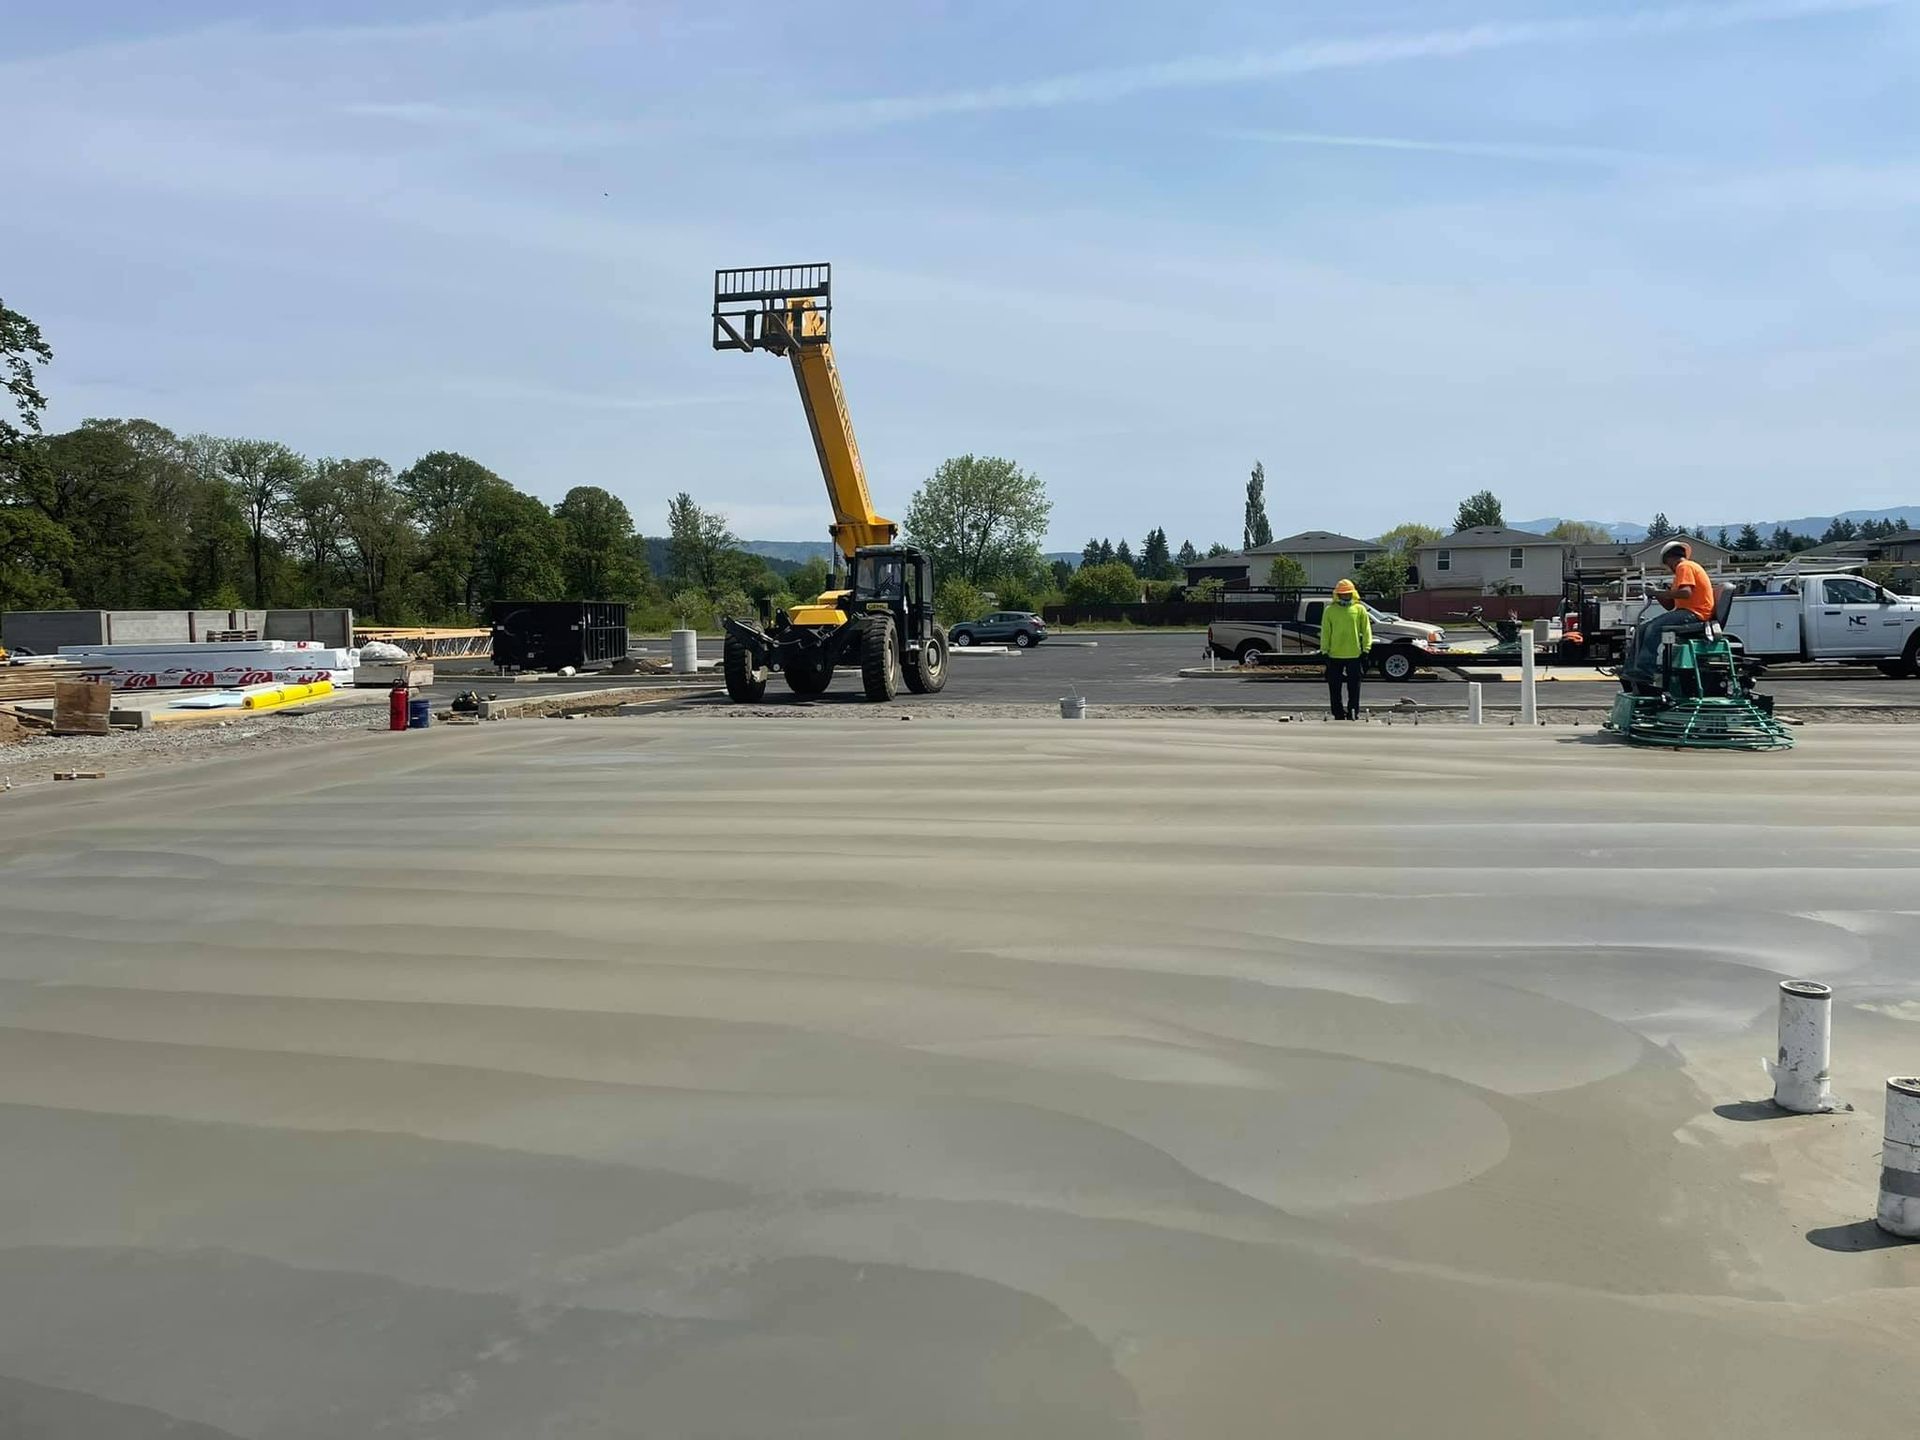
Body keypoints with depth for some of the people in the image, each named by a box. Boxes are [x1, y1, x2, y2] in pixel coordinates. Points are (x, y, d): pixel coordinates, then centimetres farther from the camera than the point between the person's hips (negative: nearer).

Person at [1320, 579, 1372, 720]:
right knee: (1334, 688, 4)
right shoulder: (1330, 610, 6)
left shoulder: (1360, 609, 4)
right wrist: (1324, 651, 0)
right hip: (1335, 655, 1)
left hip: (1354, 655, -1)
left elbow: (1366, 631, 4)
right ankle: (1339, 714, 13)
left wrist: (1366, 650, -3)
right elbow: (1325, 632, 6)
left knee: (1354, 687, 2)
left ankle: (1353, 714, 8)